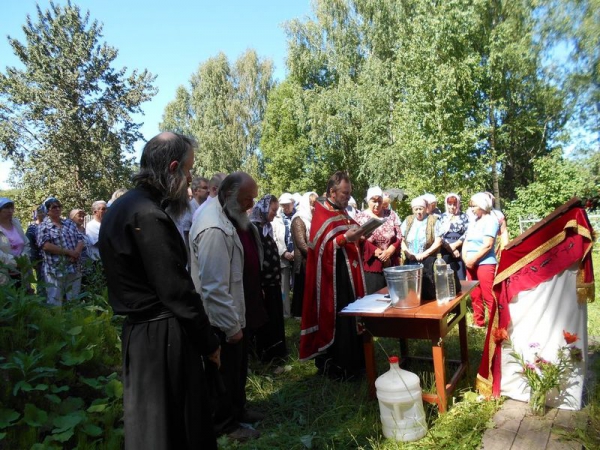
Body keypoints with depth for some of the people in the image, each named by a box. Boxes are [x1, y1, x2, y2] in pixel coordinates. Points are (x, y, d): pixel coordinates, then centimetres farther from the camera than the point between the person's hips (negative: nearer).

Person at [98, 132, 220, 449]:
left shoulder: (124, 206, 9)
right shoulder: (147, 214, -22)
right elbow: (176, 290, -21)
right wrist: (209, 343, -10)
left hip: (140, 330, 10)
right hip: (163, 336, -10)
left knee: (150, 421, 23)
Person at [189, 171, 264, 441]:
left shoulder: (234, 216, 2)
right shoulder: (214, 228, -30)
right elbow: (215, 287, -29)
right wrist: (230, 326, -23)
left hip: (241, 310, 10)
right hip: (225, 319, -9)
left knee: (239, 367, 25)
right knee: (227, 371, 10)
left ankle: (237, 409, 45)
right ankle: (224, 423, 31)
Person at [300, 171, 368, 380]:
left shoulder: (343, 213, 17)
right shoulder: (321, 215, -10)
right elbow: (322, 246, -18)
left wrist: (358, 237, 6)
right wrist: (345, 238, -27)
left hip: (349, 272, 9)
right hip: (333, 275, -9)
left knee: (351, 318, 13)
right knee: (336, 320, -5)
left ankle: (352, 362, 24)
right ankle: (336, 367, 6)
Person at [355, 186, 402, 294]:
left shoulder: (391, 215, 10)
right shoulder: (361, 217, 1)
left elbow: (399, 236, 5)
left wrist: (390, 250, -11)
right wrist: (376, 252, -17)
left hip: (392, 265, 3)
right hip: (371, 266, -3)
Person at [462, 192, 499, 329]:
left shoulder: (490, 220, -7)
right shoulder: (474, 221, 14)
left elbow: (487, 245, -16)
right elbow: (466, 241, 14)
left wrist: (474, 259, -14)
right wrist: (465, 257, -1)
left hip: (485, 263, -8)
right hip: (471, 264, 8)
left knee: (489, 296, -6)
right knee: (475, 295, 13)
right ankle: (478, 322, 24)